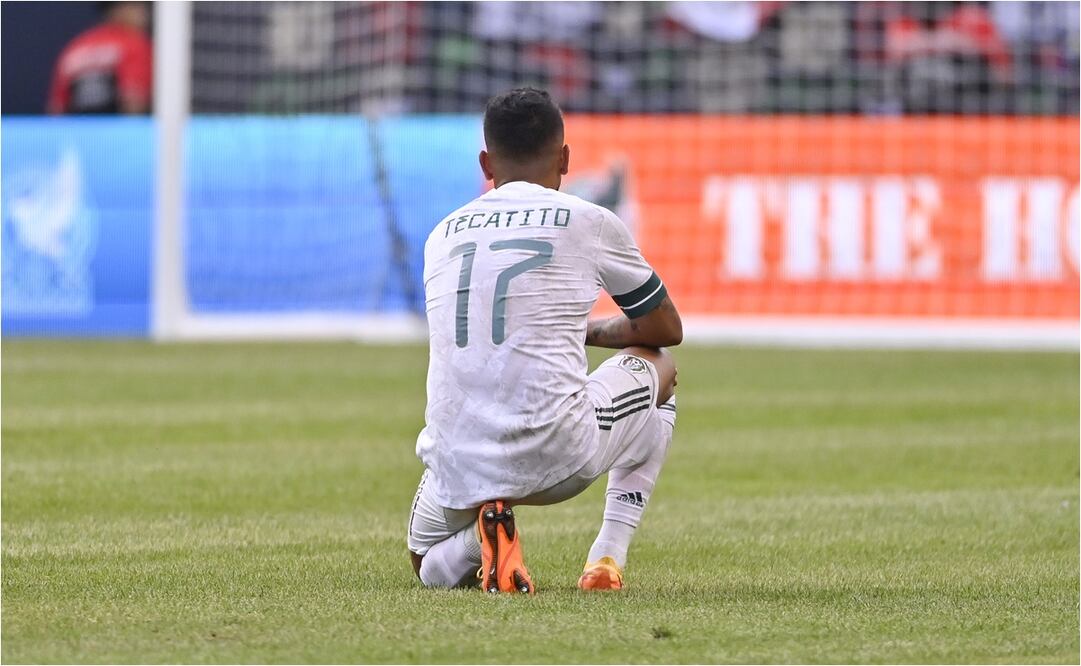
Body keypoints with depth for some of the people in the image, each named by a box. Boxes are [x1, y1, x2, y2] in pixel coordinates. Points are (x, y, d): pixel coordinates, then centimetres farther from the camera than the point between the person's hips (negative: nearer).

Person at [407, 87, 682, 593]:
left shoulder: (442, 235, 15)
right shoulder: (589, 223, 4)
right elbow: (667, 329, 18)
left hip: (458, 469, 3)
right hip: (559, 458, -3)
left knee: (431, 569, 35)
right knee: (657, 365, 29)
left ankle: (485, 529, -3)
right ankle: (609, 556, 15)